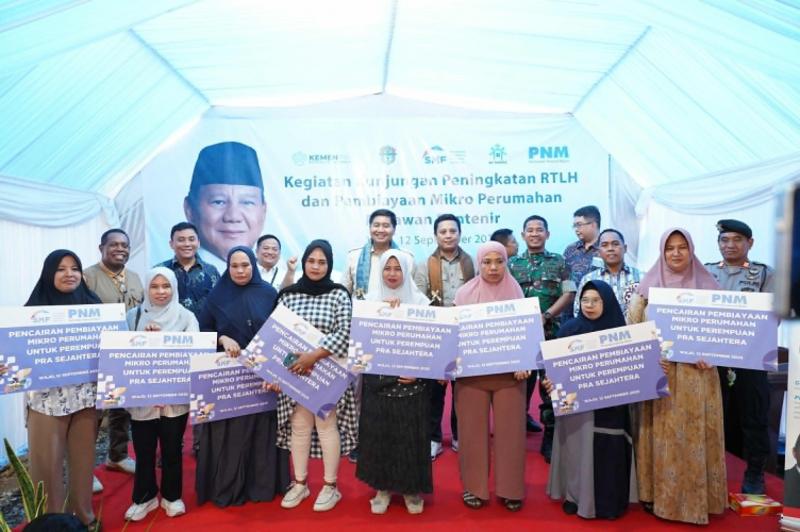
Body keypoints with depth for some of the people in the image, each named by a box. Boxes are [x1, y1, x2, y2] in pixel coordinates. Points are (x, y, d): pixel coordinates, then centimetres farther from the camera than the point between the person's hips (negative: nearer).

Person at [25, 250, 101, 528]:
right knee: (48, 461, 4)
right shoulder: (35, 308, -1)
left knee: (83, 457, 12)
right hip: (47, 398, -2)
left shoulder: (92, 304, 7)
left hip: (86, 395, 2)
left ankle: (83, 515, 28)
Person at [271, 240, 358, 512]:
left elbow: (344, 333, -13)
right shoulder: (288, 294, 4)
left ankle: (330, 486, 19)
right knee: (299, 426, 10)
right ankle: (300, 483, 26)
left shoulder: (339, 294, -4)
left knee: (327, 426, 4)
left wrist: (314, 356, -21)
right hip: (295, 372, 3)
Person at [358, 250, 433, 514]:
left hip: (411, 380, -1)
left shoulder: (420, 300, 1)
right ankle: (383, 487, 23)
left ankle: (412, 488, 22)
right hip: (378, 379, 1)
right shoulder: (371, 300, 5)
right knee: (378, 434, 6)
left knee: (410, 435, 5)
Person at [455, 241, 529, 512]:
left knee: (509, 430, 5)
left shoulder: (516, 292, 3)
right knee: (473, 430, 6)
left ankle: (510, 489, 20)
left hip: (508, 372, 1)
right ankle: (474, 487, 21)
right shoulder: (465, 293, 0)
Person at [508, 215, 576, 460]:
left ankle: (550, 438, 11)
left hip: (551, 332, -1)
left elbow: (568, 294, 0)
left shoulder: (559, 263, 7)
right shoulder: (512, 264, 8)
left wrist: (545, 316, -11)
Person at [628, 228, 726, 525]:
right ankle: (656, 493, 15)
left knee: (695, 434, 4)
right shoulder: (648, 284, 4)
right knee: (661, 435, 4)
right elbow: (632, 327, 3)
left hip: (695, 373, 0)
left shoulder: (707, 285, 5)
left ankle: (696, 497, 16)